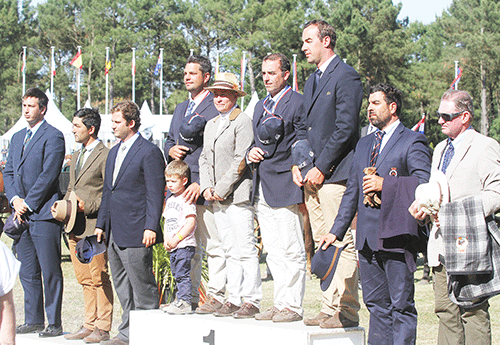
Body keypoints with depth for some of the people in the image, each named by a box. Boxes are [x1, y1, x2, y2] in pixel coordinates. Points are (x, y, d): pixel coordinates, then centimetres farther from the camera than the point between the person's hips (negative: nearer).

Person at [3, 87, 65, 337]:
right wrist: (15, 199, -1)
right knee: (27, 272, 11)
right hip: (22, 213, 8)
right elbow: (9, 173, 16)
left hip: (43, 213, -8)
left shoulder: (53, 137, -6)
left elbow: (48, 175, -13)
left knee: (50, 272, -4)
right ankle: (33, 320, 18)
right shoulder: (17, 137, 19)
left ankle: (54, 323, 1)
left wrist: (27, 203, -12)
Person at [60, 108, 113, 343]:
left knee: (99, 278, -4)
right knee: (84, 279, 11)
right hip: (75, 227, 9)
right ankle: (89, 325, 18)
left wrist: (89, 206, -17)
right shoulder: (76, 157, 20)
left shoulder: (105, 156, -8)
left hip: (95, 226, -9)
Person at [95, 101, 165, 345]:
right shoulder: (113, 153, 19)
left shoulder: (149, 152, -8)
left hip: (135, 232, -9)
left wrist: (151, 227, -18)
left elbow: (155, 193, -12)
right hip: (114, 233, 9)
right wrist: (101, 224, 17)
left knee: (142, 285, -3)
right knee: (121, 285, 13)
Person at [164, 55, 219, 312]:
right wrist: (171, 150, 5)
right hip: (180, 185, 8)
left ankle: (216, 296, 0)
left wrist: (202, 183, -17)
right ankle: (189, 297, 16)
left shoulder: (218, 107, -5)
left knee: (214, 246, -5)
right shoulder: (181, 109, 21)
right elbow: (169, 141, 30)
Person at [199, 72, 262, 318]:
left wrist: (221, 189, -12)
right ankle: (234, 299, 11)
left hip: (238, 194, -8)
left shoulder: (243, 121, -6)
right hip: (217, 197, 8)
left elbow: (240, 160, -12)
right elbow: (204, 158, 19)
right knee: (229, 250, 8)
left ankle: (251, 301, -4)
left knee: (245, 249, -8)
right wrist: (206, 187, 3)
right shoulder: (211, 125, 20)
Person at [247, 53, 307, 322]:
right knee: (273, 251, 9)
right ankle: (280, 303, 14)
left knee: (291, 251, -5)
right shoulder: (260, 106, 22)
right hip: (261, 188, 8)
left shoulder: (298, 102, -3)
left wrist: (297, 172, -16)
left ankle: (292, 306, -1)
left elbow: (303, 144, -7)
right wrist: (251, 152, 7)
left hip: (284, 186, -8)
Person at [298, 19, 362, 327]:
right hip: (313, 175, 9)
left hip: (335, 174, -9)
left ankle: (343, 311, -5)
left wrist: (321, 169, -14)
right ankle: (333, 307, 14)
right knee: (322, 244, 9)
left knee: (342, 245, -8)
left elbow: (345, 129, -14)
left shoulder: (346, 77, -8)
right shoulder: (312, 81, 21)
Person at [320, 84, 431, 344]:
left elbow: (425, 183, -13)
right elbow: (352, 191, 22)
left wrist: (386, 184, -17)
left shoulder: (412, 142, -2)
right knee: (376, 304, 10)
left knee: (401, 305, -4)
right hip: (367, 238, 7)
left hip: (395, 235, -7)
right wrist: (336, 231, 17)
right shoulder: (364, 144, 21)